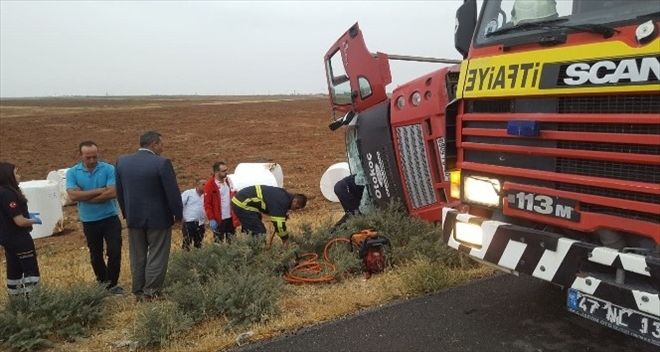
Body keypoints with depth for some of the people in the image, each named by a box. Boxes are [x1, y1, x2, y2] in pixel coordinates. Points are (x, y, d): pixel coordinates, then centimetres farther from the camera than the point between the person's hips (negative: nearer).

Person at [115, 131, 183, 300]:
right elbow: (173, 192, -15)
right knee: (156, 256, 5)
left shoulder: (122, 161, 0)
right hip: (159, 218, -5)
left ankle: (138, 291, 23)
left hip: (134, 217, 5)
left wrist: (126, 213, 18)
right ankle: (151, 292, 8)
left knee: (137, 257, 15)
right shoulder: (162, 163, -18)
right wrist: (178, 214, -2)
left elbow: (119, 191, 8)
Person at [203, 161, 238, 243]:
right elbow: (207, 204, -13)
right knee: (218, 242, 3)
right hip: (218, 220, -6)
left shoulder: (228, 181, 7)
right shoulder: (210, 185, -12)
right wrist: (211, 219, -16)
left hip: (230, 217, 6)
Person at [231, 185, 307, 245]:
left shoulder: (285, 195, 11)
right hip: (242, 205, -11)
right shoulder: (281, 202, -21)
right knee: (259, 232, -8)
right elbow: (279, 223, -19)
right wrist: (285, 239, -5)